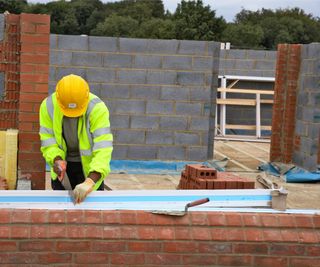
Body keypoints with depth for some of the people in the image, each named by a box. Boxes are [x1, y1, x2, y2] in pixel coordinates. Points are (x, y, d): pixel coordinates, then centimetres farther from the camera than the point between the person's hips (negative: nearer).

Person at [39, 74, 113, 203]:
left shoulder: (97, 108, -30)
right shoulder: (48, 106, -20)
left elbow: (103, 148, -36)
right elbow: (48, 139, -13)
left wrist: (90, 181, -47)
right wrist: (56, 160, -33)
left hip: (90, 165, -2)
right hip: (63, 163, 3)